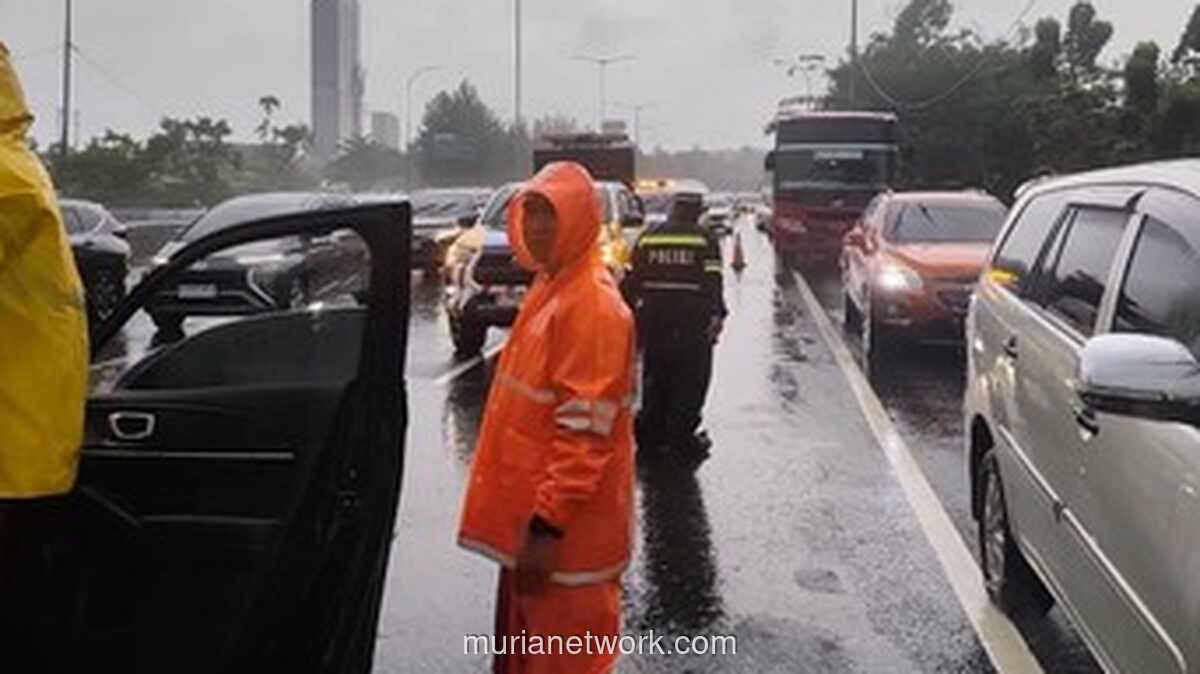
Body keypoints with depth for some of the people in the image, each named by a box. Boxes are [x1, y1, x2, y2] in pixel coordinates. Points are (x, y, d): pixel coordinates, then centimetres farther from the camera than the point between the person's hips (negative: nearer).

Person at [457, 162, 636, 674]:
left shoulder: (592, 304, -20)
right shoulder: (550, 287, 11)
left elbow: (585, 433, -24)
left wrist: (549, 525, -25)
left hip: (563, 528, -9)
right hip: (531, 511, 9)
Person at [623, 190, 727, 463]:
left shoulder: (648, 238, 7)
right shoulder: (704, 240, -4)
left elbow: (631, 280, 7)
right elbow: (712, 282, -11)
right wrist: (717, 315, -10)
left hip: (654, 320, 4)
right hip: (692, 321, -4)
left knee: (655, 379, 16)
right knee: (691, 382, 3)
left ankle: (651, 433, 21)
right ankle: (681, 437, 1)